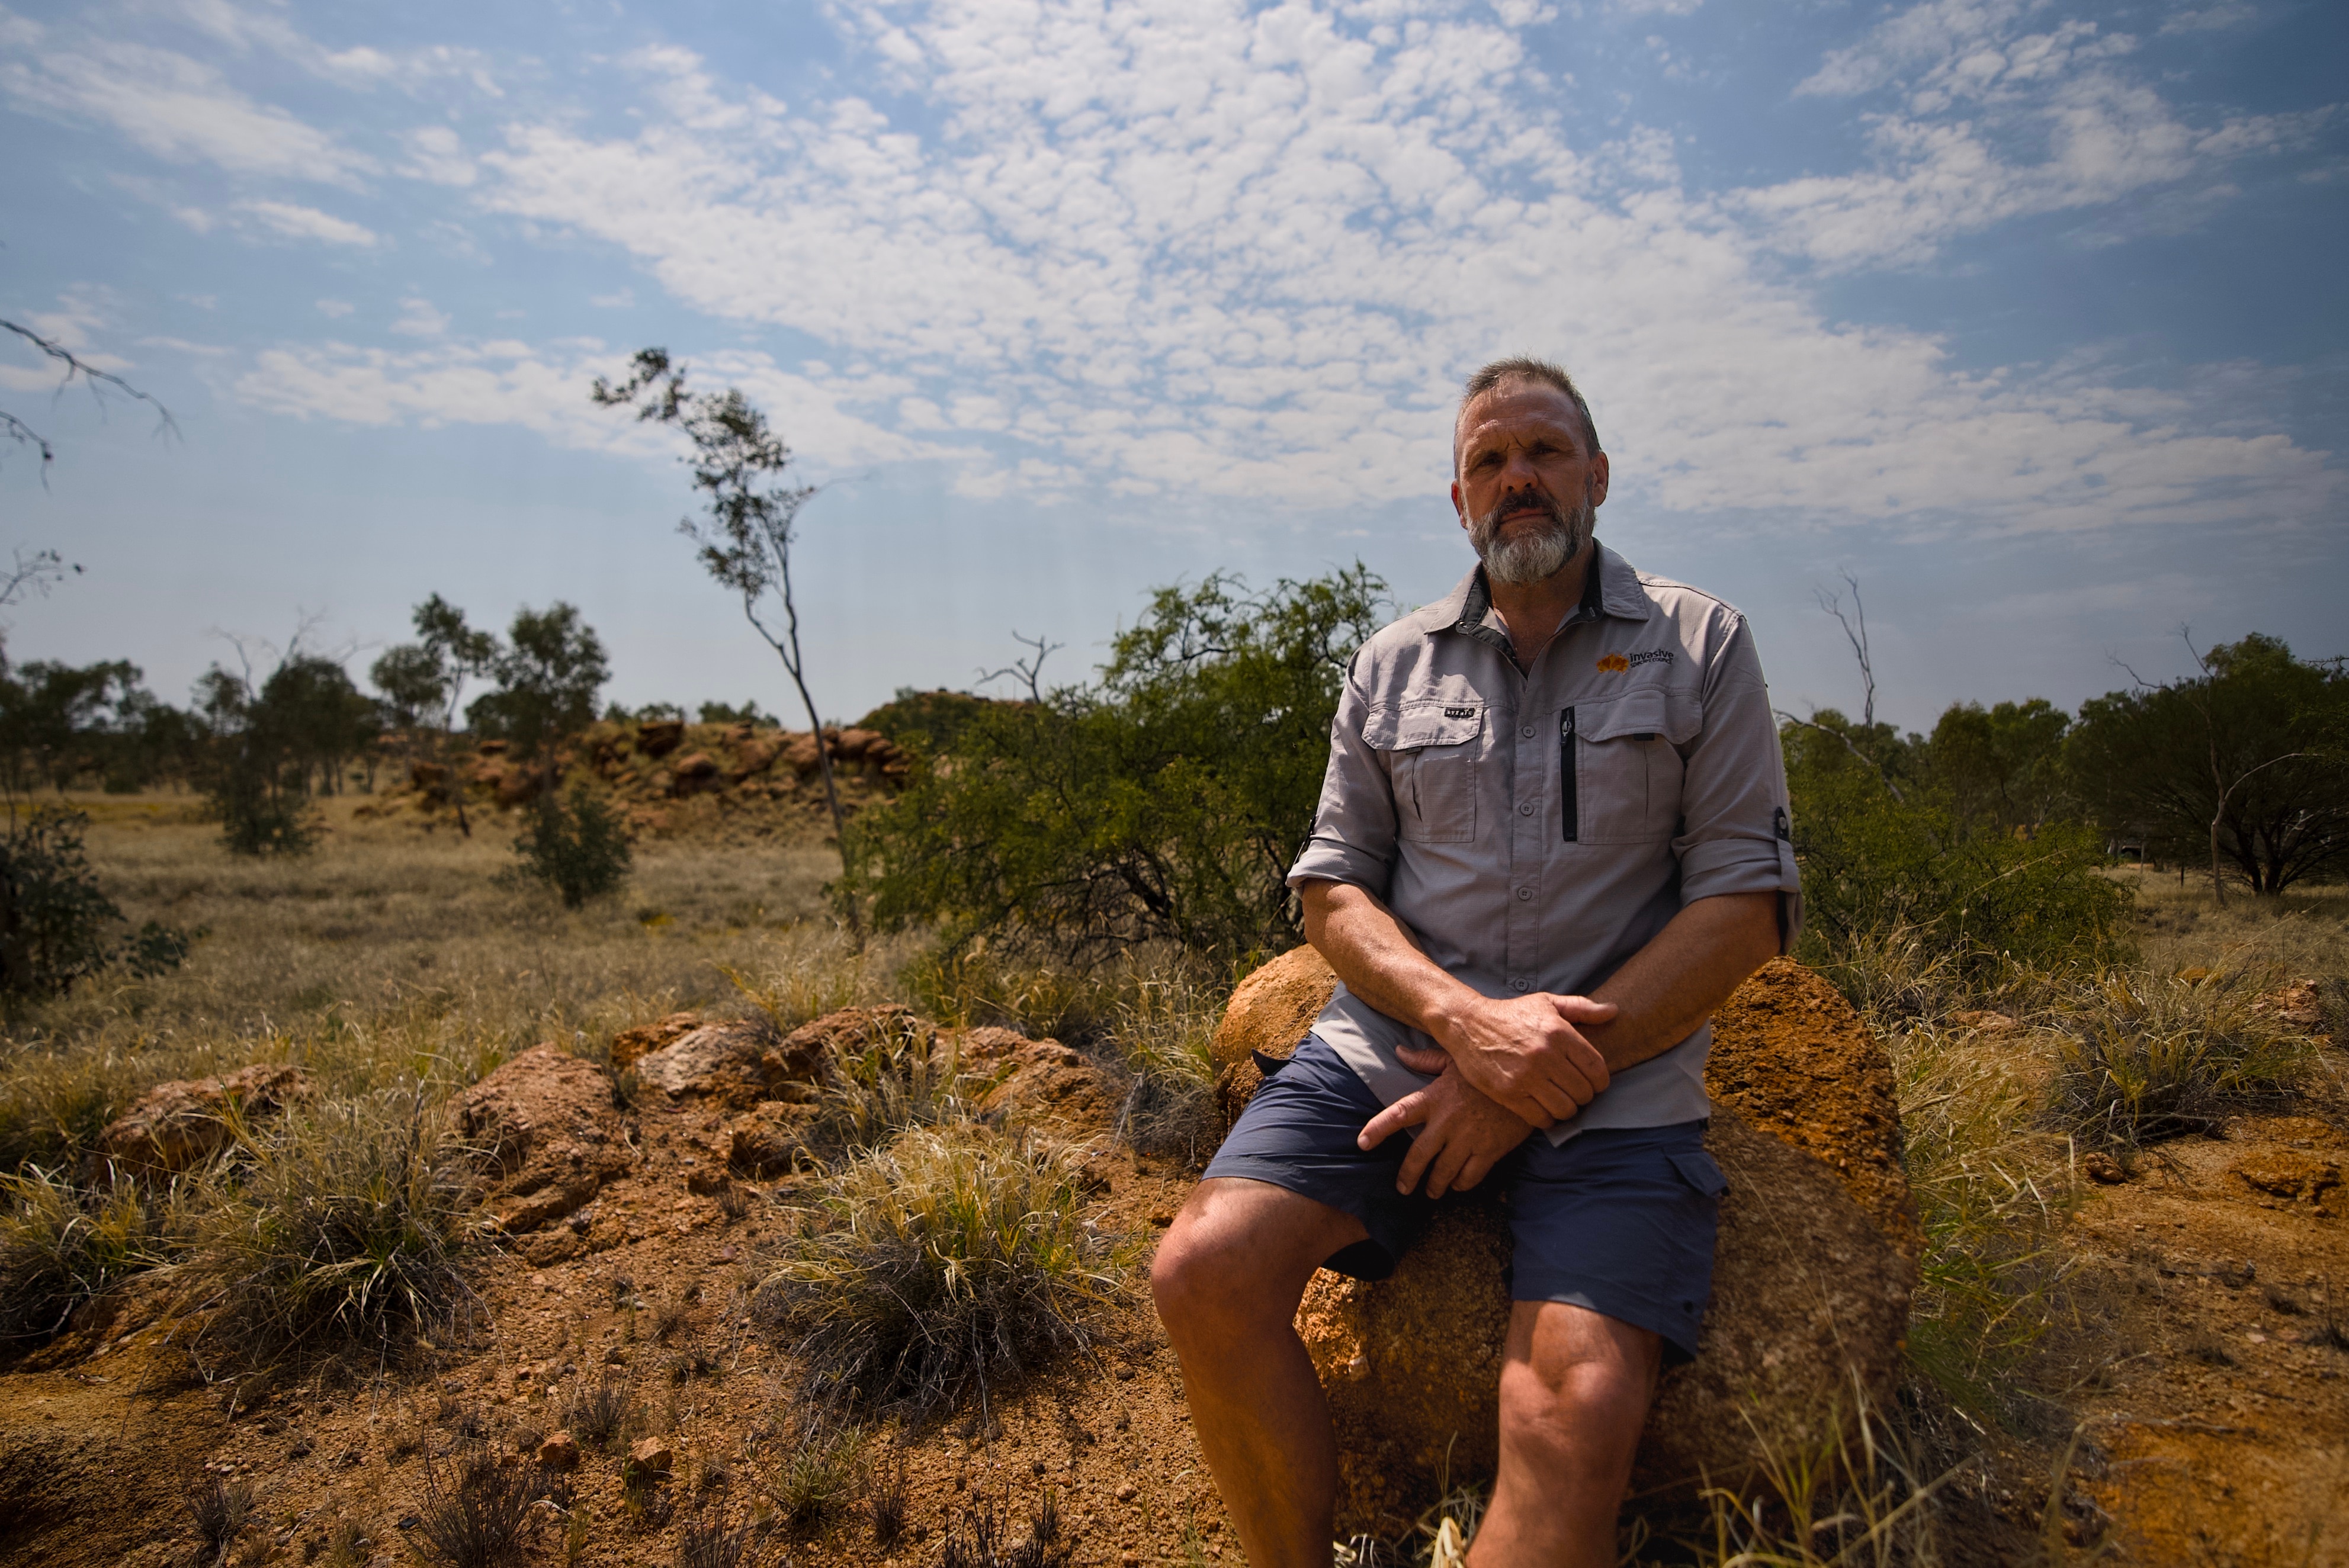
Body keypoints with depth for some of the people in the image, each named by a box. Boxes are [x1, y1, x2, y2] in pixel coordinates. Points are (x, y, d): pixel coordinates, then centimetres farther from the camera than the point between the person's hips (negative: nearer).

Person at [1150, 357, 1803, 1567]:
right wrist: (1464, 1018, -13)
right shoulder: (1392, 665, 13)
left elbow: (1747, 904, -1)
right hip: (1391, 1048, 3)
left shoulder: (1700, 645, 7)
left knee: (1574, 1410, -26)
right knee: (1203, 1272, -19)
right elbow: (1333, 888, 8)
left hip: (1611, 1086, -2)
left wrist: (1544, 1078, -11)